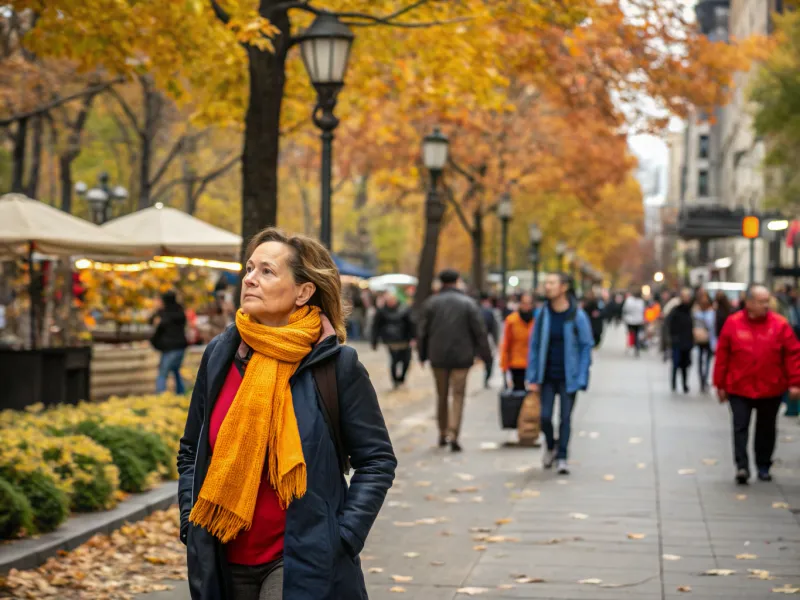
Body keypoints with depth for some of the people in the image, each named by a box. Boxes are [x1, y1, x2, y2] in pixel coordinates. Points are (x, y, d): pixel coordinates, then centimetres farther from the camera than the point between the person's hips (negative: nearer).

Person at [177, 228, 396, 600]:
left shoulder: (336, 364, -7)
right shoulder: (219, 355, 4)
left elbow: (377, 460, -3)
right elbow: (191, 451, 15)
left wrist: (343, 539, -11)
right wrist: (190, 523, 4)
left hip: (304, 564, -5)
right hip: (225, 564, 5)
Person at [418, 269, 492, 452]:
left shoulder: (431, 303, 1)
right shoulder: (468, 303, -3)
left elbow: (422, 332, 3)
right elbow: (479, 331, -4)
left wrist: (422, 354, 13)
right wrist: (485, 354, 4)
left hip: (438, 357, 2)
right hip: (461, 357, -2)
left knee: (442, 396, 15)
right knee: (458, 396, 0)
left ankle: (443, 433, 23)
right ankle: (453, 434, -13)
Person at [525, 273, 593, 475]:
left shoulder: (578, 316, -8)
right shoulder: (543, 314, 0)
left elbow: (586, 347, -4)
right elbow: (534, 345, 4)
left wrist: (581, 379, -10)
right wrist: (533, 377, -1)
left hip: (568, 377, -2)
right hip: (547, 377, 2)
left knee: (566, 417, 2)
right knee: (545, 416, 0)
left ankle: (562, 458, 14)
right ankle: (550, 448, 27)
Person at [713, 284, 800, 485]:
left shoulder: (780, 324, -4)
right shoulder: (733, 323, -4)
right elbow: (722, 356, 0)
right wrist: (720, 385, 1)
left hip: (771, 389, 1)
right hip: (739, 389, -1)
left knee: (767, 429, 11)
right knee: (740, 427, -6)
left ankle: (763, 467, 22)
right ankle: (742, 467, -7)